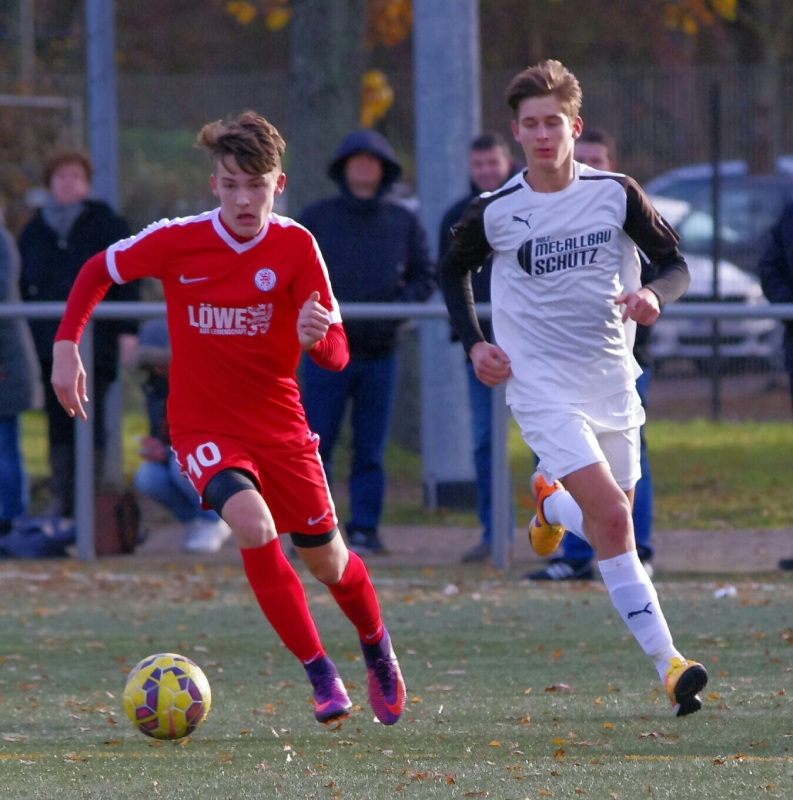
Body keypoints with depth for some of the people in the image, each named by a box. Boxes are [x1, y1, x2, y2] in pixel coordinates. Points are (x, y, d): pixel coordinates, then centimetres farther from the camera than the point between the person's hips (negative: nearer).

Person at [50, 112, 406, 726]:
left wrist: (317, 336, -37)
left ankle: (377, 647, 44)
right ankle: (321, 674, -18)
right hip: (203, 427, -2)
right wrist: (66, 346, -4)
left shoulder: (296, 247, -12)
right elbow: (99, 272, 5)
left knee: (327, 560, 10)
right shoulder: (176, 242, -13)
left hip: (280, 424, 2)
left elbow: (337, 355, -14)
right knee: (254, 525, -28)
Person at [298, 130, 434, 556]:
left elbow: (424, 277, 8)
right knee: (316, 443, -4)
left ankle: (365, 528, 8)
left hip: (380, 349, 1)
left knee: (371, 448, 4)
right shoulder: (316, 218, 5)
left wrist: (400, 306, -10)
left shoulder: (403, 222, 9)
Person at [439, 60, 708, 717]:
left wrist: (655, 296, -18)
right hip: (542, 386, -3)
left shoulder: (616, 194, -3)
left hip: (612, 381, 3)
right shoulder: (495, 213, -5)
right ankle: (668, 664, -15)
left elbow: (675, 263, 4)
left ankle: (550, 500, 47)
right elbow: (454, 270, 15)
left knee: (610, 523, 12)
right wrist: (474, 343, 3)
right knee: (612, 517, -19)